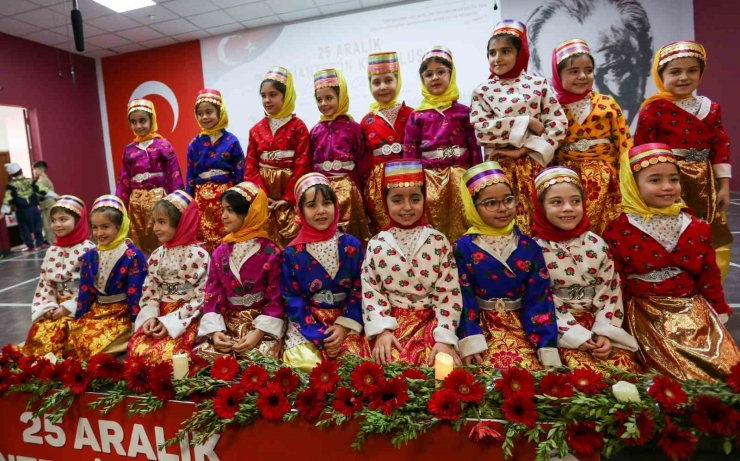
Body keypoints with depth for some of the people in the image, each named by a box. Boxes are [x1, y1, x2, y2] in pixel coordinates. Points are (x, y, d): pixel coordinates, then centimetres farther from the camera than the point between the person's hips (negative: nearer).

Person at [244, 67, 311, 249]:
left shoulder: (298, 127, -3)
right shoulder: (256, 130, 9)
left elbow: (302, 166, -9)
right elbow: (250, 167, 5)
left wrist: (288, 198, -13)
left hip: (290, 197, -3)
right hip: (263, 197, 4)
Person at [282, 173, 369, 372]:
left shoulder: (351, 245, -1)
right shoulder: (292, 252, -4)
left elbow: (360, 290, 0)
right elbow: (292, 299, -4)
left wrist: (344, 326, -13)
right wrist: (320, 336, -13)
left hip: (346, 320, 1)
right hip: (306, 324, 0)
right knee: (304, 363, -24)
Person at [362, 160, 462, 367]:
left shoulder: (439, 242, 0)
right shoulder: (376, 245, 1)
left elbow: (449, 293, -4)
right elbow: (370, 291, -1)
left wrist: (445, 338, -12)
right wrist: (381, 330, -13)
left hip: (430, 321, 1)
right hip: (391, 322, 0)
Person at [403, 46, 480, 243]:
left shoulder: (463, 112, 7)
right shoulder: (417, 116, 7)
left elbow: (475, 148, 5)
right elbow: (409, 154, 5)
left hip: (459, 177, 0)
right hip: (429, 179, 0)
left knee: (459, 229, 1)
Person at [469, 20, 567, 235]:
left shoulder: (539, 85, 5)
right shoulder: (482, 91, 4)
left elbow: (558, 124, -3)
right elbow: (481, 131, -9)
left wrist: (523, 151, -13)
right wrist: (527, 123, -11)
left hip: (534, 163, 1)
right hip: (500, 165, 0)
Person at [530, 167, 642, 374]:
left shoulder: (596, 244, 4)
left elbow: (610, 291, 3)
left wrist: (604, 333, -9)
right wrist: (577, 335, -15)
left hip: (598, 324, 4)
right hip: (562, 331, -3)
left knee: (625, 366, -15)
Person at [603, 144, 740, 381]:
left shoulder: (697, 229, 5)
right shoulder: (618, 232, -8)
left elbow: (709, 278, 13)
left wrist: (720, 314, 14)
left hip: (693, 308, 5)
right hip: (646, 313, -4)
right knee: (683, 375, -18)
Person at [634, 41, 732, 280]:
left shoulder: (710, 107, 8)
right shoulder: (654, 108, -9)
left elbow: (720, 147, 10)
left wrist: (723, 185, 7)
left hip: (703, 184, 6)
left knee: (713, 245, 13)